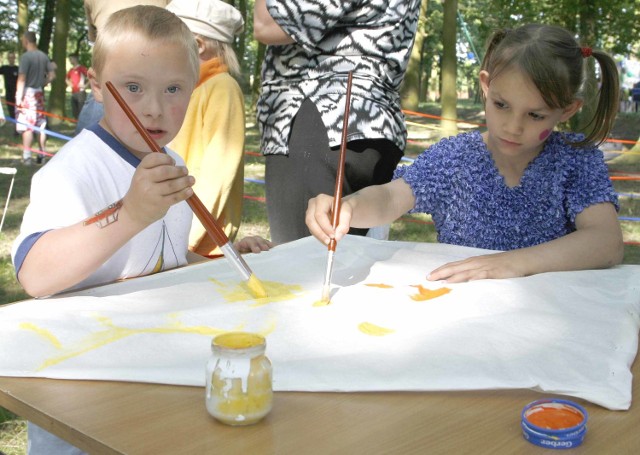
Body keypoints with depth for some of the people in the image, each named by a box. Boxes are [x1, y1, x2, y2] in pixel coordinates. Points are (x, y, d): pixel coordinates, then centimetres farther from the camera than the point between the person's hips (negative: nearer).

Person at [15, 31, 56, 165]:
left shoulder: (26, 56, -14)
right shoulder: (43, 56, 6)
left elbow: (22, 79, -17)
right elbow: (52, 75, 8)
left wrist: (19, 97, -16)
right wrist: (42, 84, 15)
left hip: (28, 93, -6)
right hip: (39, 93, 6)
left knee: (26, 126, -5)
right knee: (41, 125, 11)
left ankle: (27, 157, -6)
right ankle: (42, 154, 17)